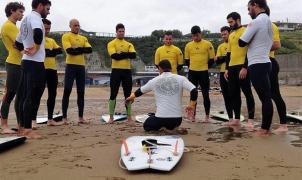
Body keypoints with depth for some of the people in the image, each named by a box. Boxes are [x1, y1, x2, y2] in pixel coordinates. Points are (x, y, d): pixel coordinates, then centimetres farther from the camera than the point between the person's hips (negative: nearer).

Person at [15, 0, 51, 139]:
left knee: (24, 95, 11)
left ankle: (22, 127, 18)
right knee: (32, 96, -8)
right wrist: (36, 48, -19)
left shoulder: (26, 19, 22)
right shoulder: (34, 16, -8)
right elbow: (38, 32, -31)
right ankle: (27, 129, -5)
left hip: (26, 61, 10)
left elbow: (18, 43, 26)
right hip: (35, 62, -10)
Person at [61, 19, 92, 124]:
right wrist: (82, 50, -5)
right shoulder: (66, 36, 2)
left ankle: (81, 117, 11)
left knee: (81, 92, 5)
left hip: (81, 66, 5)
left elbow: (89, 50, 1)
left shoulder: (83, 38, 18)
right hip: (71, 66, -5)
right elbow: (69, 50, -14)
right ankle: (64, 118, 1)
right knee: (67, 91, -5)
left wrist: (77, 49, -10)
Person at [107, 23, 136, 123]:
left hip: (127, 70, 4)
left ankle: (129, 117, 14)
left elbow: (134, 55, -6)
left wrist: (121, 53, -13)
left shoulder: (129, 44, 13)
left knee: (128, 94, 6)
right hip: (116, 70, -3)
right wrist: (127, 54, -8)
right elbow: (114, 56, -16)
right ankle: (111, 117, 9)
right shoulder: (111, 44, 2)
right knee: (113, 94, 0)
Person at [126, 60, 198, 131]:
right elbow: (194, 91, -9)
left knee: (147, 125, 28)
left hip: (160, 118, -1)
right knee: (170, 125, 37)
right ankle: (172, 128, 2)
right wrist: (192, 105, 8)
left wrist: (131, 97, 43)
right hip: (177, 118, 1)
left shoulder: (154, 80, 6)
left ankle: (161, 127, -2)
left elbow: (140, 91, 22)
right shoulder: (180, 79, 1)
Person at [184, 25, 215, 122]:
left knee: (205, 94, 1)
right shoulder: (188, 45, 5)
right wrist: (192, 67, 10)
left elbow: (212, 59, 3)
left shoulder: (208, 44, -3)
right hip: (192, 73, 3)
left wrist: (204, 67, 5)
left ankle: (207, 116, 11)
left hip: (204, 73, -3)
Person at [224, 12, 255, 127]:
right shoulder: (231, 35, 20)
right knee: (233, 94, 8)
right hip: (232, 68, 8)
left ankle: (250, 120, 1)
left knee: (247, 93, -4)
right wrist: (227, 68, 14)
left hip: (242, 67, -8)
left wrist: (245, 67, -18)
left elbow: (249, 51, -11)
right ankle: (237, 119, 15)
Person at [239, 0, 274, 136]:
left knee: (264, 97, -6)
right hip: (265, 62, 9)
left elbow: (241, 43, -11)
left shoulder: (256, 22, -12)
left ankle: (265, 129, 0)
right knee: (266, 96, 9)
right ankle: (265, 127, 16)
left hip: (257, 64, -9)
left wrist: (247, 32, 7)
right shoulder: (268, 21, 17)